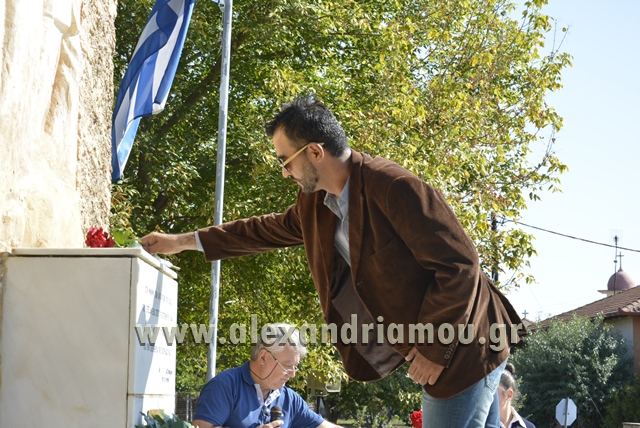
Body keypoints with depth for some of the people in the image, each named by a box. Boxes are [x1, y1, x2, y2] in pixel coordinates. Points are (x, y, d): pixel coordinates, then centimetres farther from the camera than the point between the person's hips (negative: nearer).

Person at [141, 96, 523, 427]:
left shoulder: (395, 188, -22)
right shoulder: (316, 203, 6)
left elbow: (459, 267, -22)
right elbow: (272, 229, 25)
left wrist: (434, 349, -18)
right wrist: (184, 242, 29)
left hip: (461, 346, -8)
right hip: (429, 345, 8)